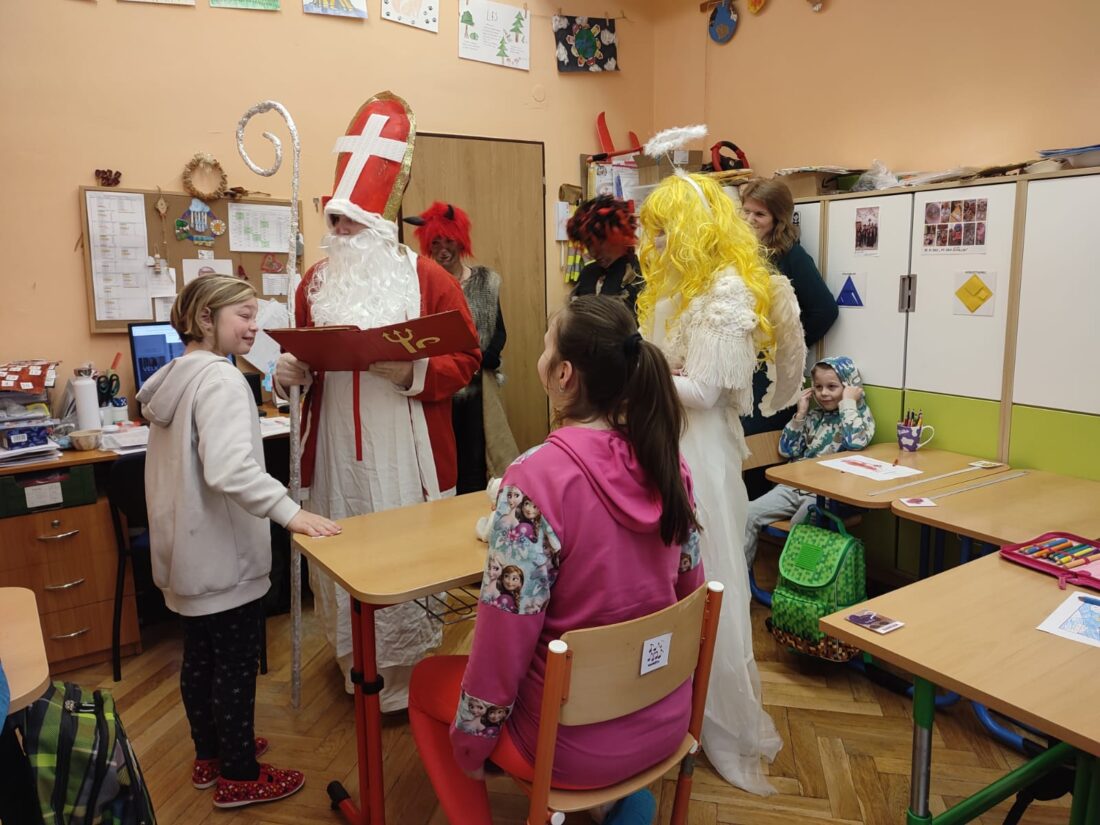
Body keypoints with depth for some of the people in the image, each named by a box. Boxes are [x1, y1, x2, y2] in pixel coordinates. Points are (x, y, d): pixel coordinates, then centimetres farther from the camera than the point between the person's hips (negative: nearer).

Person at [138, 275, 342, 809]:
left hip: (188, 549, 10)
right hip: (222, 552, -10)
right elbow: (229, 469, -33)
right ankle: (239, 777, 20)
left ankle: (210, 755, 38)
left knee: (200, 658, 21)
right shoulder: (220, 378, -20)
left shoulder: (173, 377, 9)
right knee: (235, 666, 5)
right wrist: (288, 512, -30)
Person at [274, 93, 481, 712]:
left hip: (405, 450, -4)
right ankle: (356, 667, 31)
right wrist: (291, 373, -3)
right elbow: (305, 359, 19)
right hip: (337, 448, 4)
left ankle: (410, 675, 22)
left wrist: (412, 373, -21)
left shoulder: (428, 278, -3)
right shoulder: (317, 282, 10)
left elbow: (467, 359, -6)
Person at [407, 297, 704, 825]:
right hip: (668, 717, 6)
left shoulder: (536, 479, -27)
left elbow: (505, 637, -21)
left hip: (578, 741, -5)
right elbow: (689, 587, 4)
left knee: (427, 680, 20)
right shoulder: (664, 458, -8)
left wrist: (470, 742, -4)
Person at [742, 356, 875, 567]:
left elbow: (855, 442, -22)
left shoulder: (860, 415, 2)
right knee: (749, 514, -12)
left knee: (800, 525, -34)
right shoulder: (813, 415, 16)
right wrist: (800, 413, 6)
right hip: (795, 484, 6)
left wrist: (848, 402, -12)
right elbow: (786, 450, 13)